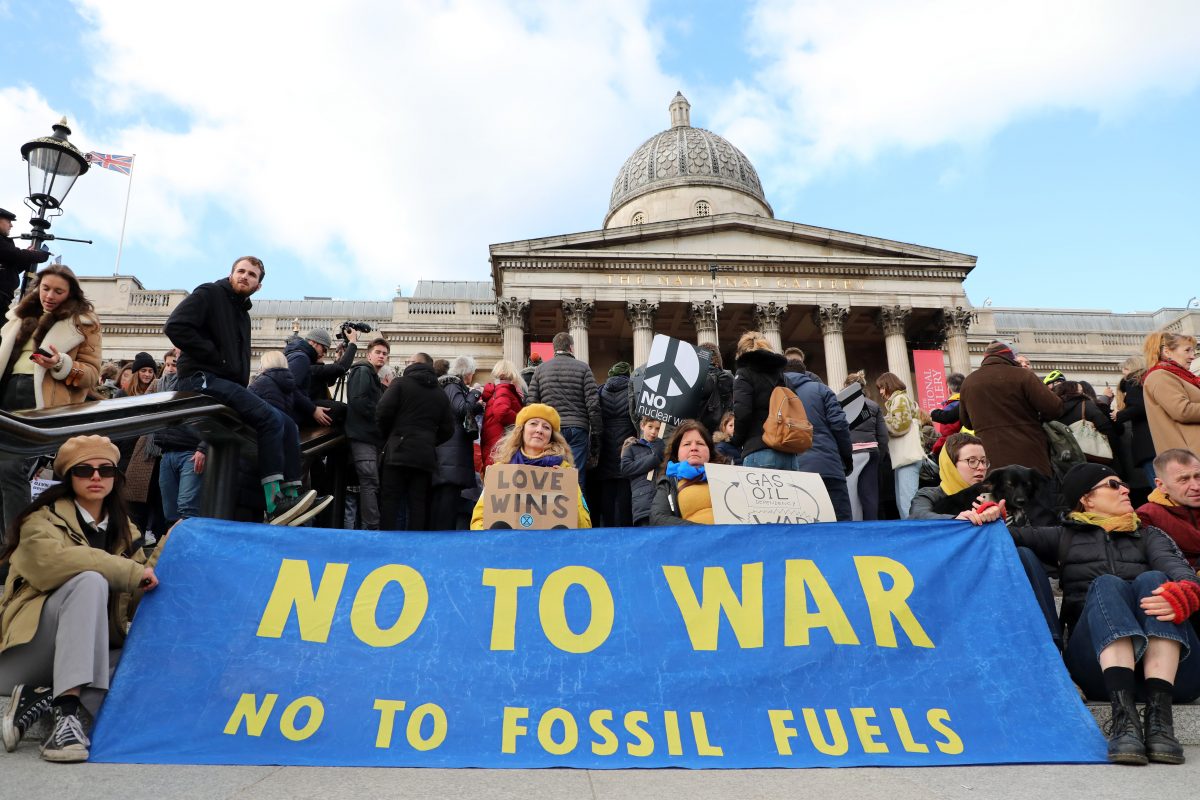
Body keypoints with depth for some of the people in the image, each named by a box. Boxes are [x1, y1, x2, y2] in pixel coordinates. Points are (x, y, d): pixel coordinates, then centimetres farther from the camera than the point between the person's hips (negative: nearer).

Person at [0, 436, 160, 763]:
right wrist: (131, 572, -23)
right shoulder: (44, 519, 0)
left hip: (92, 652, 5)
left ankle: (42, 700, -17)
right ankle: (66, 711, -40)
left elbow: (136, 600, 8)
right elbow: (48, 561, -24)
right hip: (28, 649, -4)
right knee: (90, 581, -33)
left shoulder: (125, 531, 15)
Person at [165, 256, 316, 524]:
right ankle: (275, 505, -30)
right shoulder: (209, 294, 1)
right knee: (271, 419, -26)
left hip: (230, 384, 9)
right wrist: (215, 357, -14)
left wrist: (242, 387, 7)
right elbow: (176, 326, -14)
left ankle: (291, 495, -8)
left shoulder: (242, 312, 25)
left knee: (287, 424, -2)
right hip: (203, 380, -9)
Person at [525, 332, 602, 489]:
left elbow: (530, 404, 5)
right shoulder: (583, 368, 4)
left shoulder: (540, 370, 11)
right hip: (577, 429, -2)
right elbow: (593, 404, -2)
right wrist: (596, 434, 3)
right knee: (576, 480, 0)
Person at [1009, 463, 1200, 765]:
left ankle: (1158, 716, -42)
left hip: (1167, 663, 1)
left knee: (1152, 579, -23)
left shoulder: (1149, 536, 26)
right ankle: (1123, 715, -48)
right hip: (1098, 665, -1)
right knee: (1106, 585, -26)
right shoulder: (1065, 537, 26)